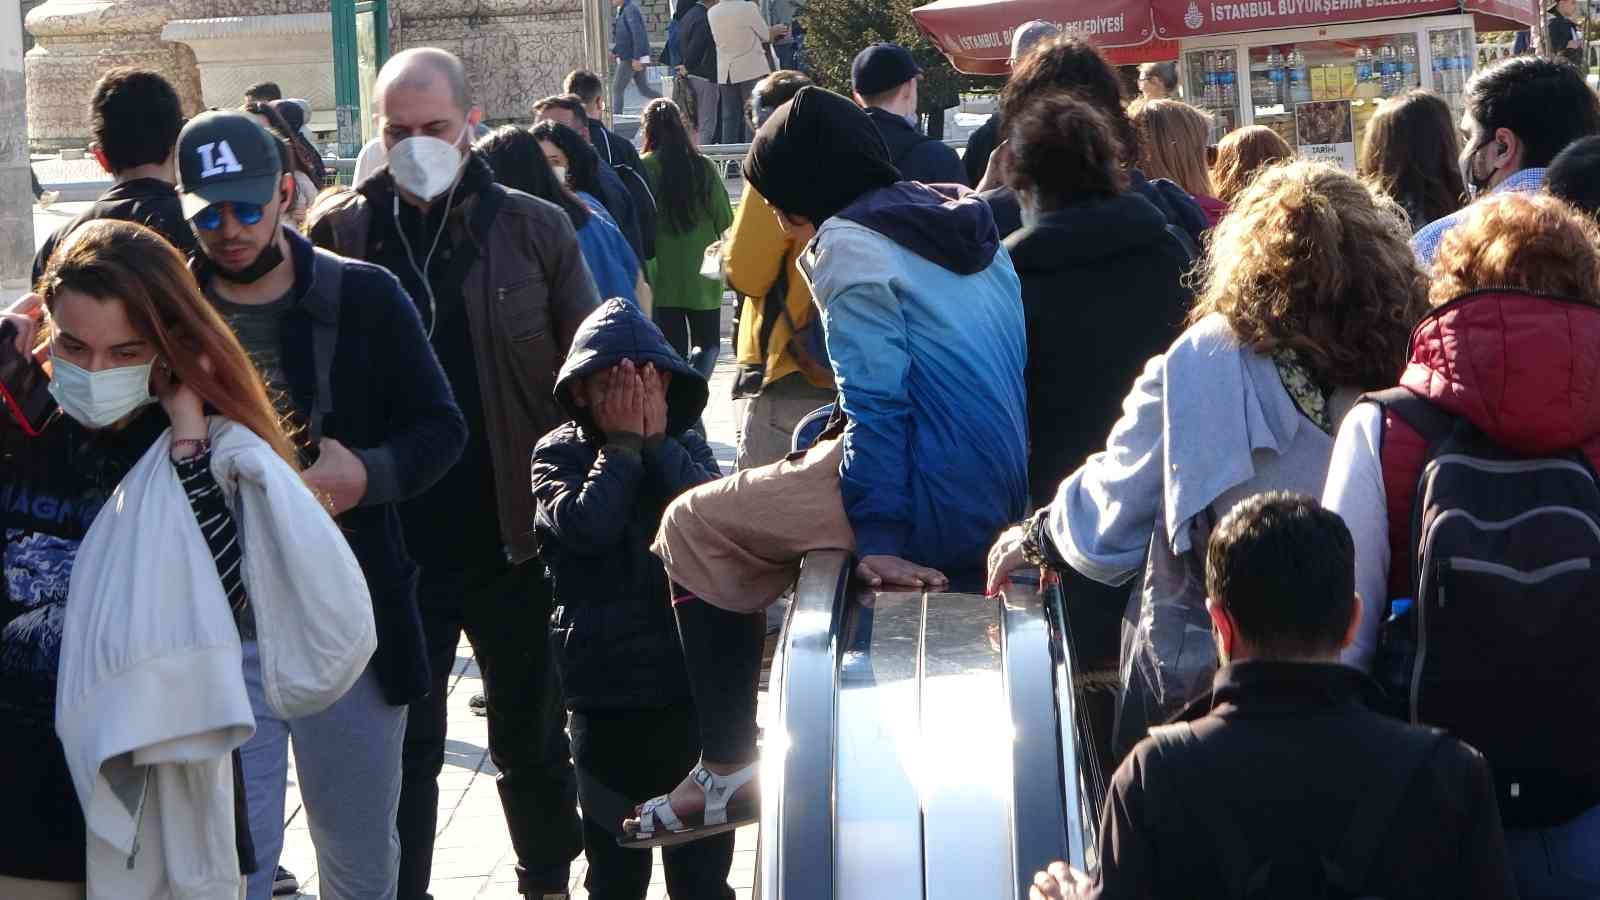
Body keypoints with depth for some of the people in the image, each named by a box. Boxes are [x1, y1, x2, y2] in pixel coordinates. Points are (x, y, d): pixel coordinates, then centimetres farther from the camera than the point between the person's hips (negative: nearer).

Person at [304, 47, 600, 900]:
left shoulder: (534, 230, 0)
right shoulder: (341, 232, 0)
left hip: (514, 539, 1)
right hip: (392, 544, -1)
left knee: (532, 736, 16)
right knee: (402, 745, 6)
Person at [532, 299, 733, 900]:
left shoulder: (685, 448, 5)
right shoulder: (559, 456, -2)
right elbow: (587, 526, -21)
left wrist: (657, 443, -12)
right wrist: (621, 445, -13)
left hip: (689, 686, 1)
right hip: (605, 693, -1)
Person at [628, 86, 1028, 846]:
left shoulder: (852, 242, -10)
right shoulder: (965, 223, 16)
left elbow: (878, 402, -16)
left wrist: (880, 535, -15)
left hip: (933, 499, -9)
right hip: (1002, 493, 9)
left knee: (693, 527, 6)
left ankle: (727, 773, 5)